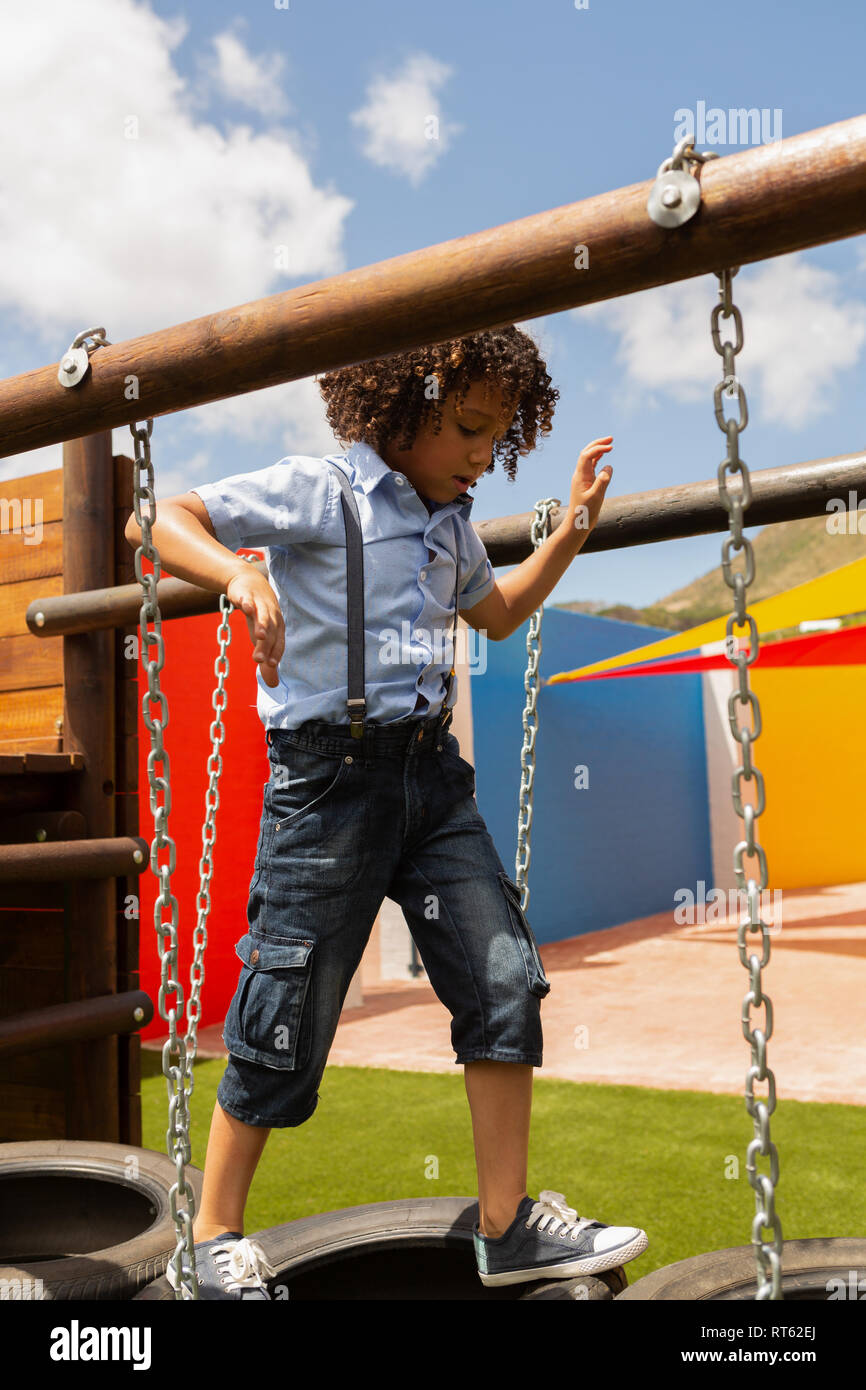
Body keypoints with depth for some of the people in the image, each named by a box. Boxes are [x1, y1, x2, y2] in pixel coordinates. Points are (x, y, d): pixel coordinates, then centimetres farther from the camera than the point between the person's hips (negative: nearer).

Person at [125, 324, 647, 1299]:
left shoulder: (450, 521, 15)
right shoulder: (318, 491, -7)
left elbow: (496, 614, 32)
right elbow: (160, 520, -11)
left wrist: (574, 524, 24)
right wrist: (240, 573, -32)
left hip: (431, 770, 7)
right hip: (333, 772, -7)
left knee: (504, 982, 3)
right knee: (290, 1013, 1)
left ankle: (509, 1227, 17)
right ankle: (215, 1237, 22)